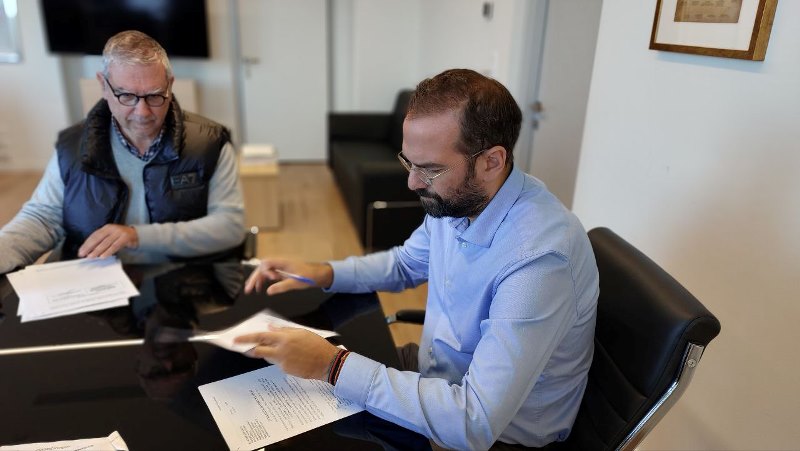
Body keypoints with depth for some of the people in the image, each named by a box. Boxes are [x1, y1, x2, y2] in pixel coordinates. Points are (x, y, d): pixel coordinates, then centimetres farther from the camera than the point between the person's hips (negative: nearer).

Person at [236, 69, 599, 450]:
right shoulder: (454, 197, -8)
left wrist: (333, 366, -32)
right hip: (435, 369, 7)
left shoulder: (538, 258, -34)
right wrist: (322, 273, -5)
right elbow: (406, 263, 11)